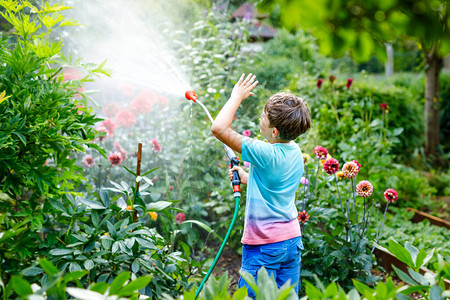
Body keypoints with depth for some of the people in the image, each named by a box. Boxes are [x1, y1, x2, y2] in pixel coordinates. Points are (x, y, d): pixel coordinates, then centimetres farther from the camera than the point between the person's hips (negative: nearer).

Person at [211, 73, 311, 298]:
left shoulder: (266, 154, -22)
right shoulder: (295, 152, 3)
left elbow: (219, 128, -25)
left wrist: (237, 96, -13)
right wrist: (246, 178, 21)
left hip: (264, 246, -8)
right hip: (292, 240, 8)